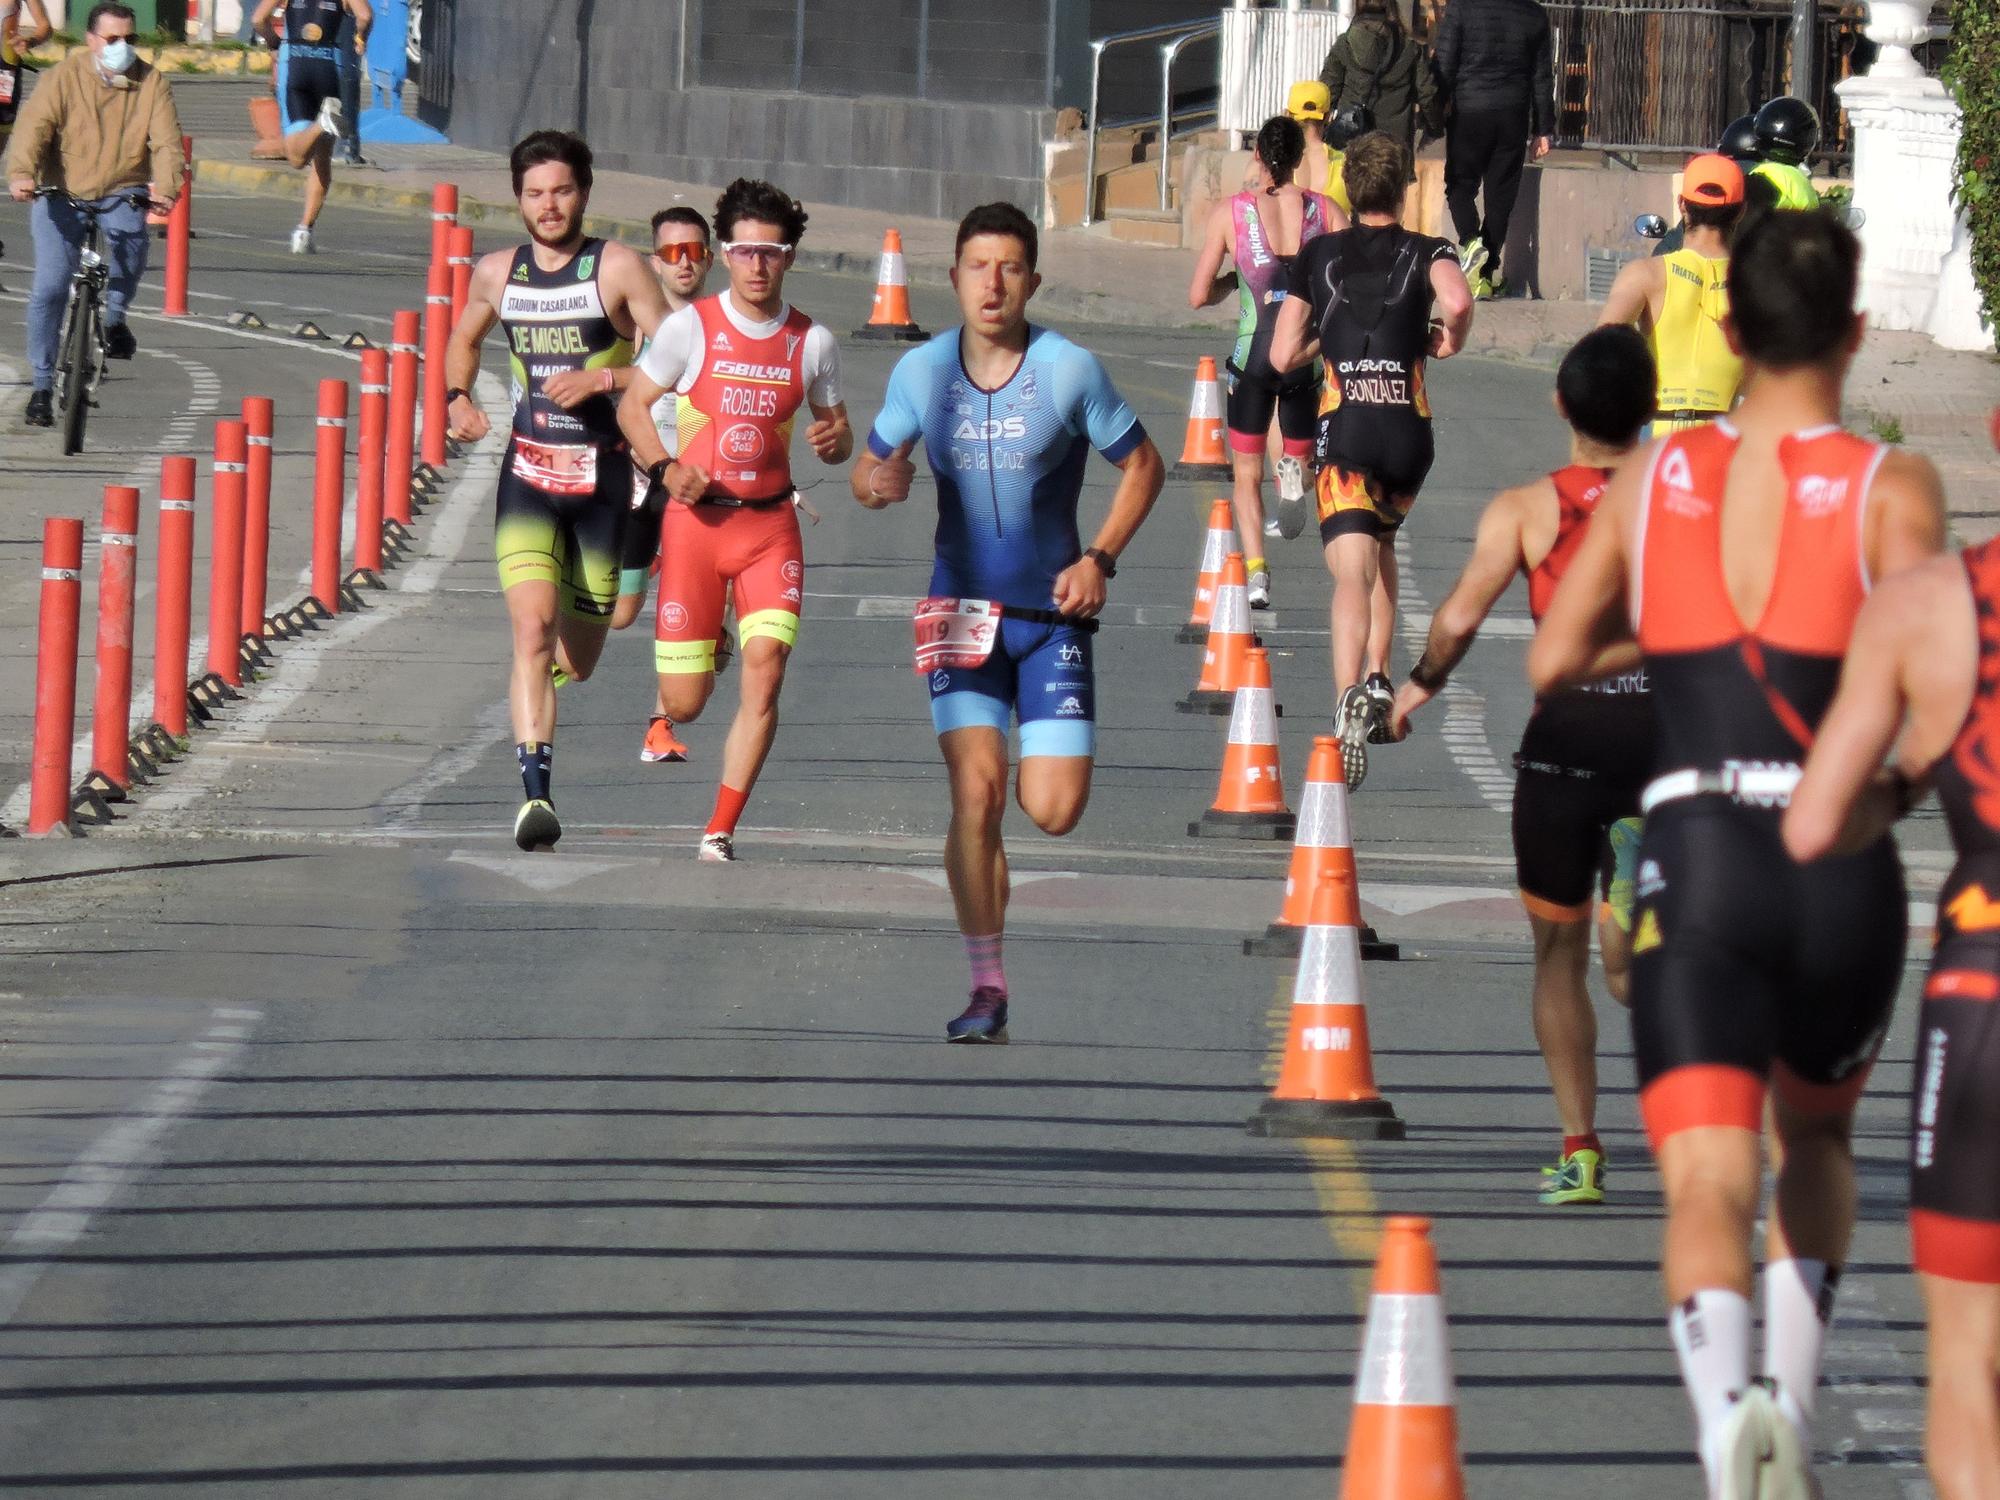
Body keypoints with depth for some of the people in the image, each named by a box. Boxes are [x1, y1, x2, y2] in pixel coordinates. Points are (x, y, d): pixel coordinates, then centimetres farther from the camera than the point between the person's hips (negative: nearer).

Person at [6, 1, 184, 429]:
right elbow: (33, 125, -19)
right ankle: (42, 385, 2)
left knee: (131, 244, -31)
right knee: (49, 287, -12)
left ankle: (115, 316, -2)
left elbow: (167, 139, -11)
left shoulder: (152, 83, -1)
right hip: (62, 194, -1)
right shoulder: (64, 77, -7)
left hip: (122, 192, 1)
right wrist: (22, 174, -38)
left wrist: (166, 185, -31)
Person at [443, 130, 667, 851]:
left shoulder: (617, 268, -6)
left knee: (578, 660, 10)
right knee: (532, 628, -21)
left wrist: (602, 378, -21)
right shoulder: (497, 273, 6)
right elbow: (464, 339, 27)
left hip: (602, 476, -1)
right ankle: (535, 791, -26)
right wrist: (458, 396, 8)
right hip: (528, 475, 1)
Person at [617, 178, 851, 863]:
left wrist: (834, 439, -10)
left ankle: (720, 830, -6)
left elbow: (837, 427, 14)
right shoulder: (691, 327, -4)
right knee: (684, 704, -1)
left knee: (765, 670, -17)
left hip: (770, 524, 1)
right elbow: (633, 405, 3)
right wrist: (664, 468, -14)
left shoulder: (813, 342, 3)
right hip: (694, 521, -1)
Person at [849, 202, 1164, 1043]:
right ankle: (986, 988, -7)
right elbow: (869, 472, 7)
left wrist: (1099, 558, -9)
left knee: (1053, 810, -7)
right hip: (962, 611, 1)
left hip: (1052, 612, -1)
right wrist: (876, 483, -18)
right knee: (976, 791, -14)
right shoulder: (922, 371, -3)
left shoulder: (1071, 370, -9)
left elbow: (1142, 466, 2)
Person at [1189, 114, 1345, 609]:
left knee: (1247, 474, 11)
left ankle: (1256, 571, -5)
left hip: (1251, 355, -1)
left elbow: (1199, 295, -3)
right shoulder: (1326, 211, -1)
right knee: (1300, 451, 22)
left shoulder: (1229, 213, -3)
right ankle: (1295, 473, -14)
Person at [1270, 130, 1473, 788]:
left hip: (1343, 426, -1)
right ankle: (1378, 681, 19)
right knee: (1381, 542, 29)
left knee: (1352, 573, -13)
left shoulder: (1318, 256, 11)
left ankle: (1349, 703, -36)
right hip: (1409, 425, 1)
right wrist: (1449, 340, 4)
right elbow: (1457, 302, -16)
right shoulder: (1427, 252, 7)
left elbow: (1283, 357, 9)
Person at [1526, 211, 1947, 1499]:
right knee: (1819, 1132, 26)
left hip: (1697, 860, 0)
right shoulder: (1892, 488, -3)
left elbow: (1552, 664, 12)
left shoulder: (1655, 479, 6)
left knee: (1709, 1177, -8)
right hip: (1842, 866, 0)